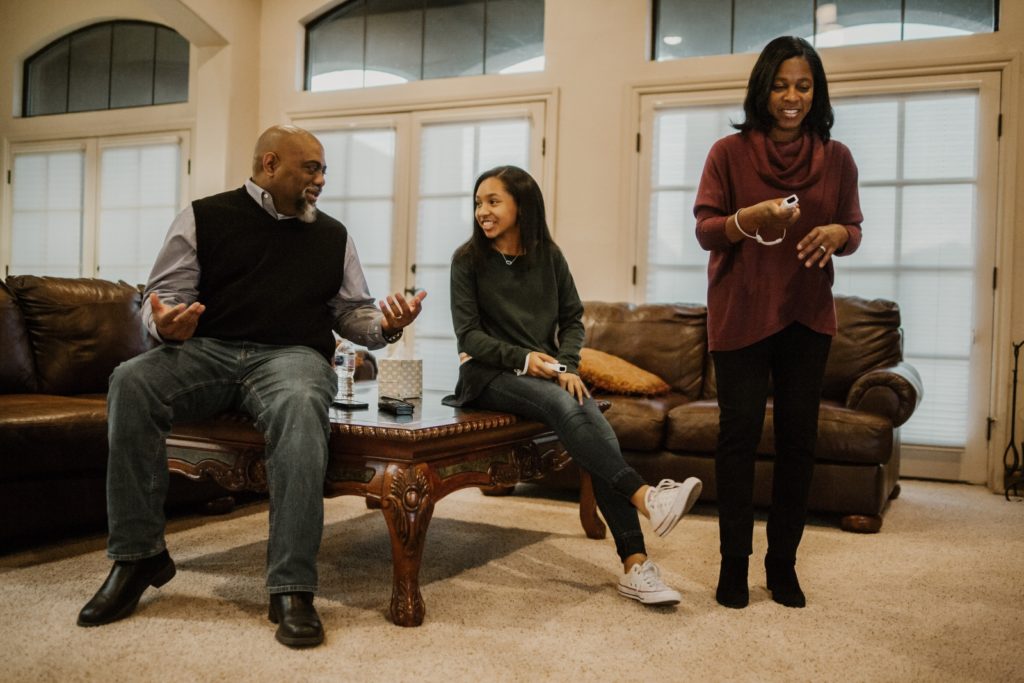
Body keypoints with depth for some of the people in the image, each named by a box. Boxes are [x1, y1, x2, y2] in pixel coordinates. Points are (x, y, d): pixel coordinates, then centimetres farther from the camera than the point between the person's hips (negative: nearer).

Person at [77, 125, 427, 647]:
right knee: (131, 381, -30)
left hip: (292, 355, 0)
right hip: (207, 350, 1)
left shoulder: (332, 236, 19)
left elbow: (352, 314, 21)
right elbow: (163, 297, 8)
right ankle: (138, 556, -17)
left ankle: (292, 589, -37)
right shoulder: (205, 218, 12)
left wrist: (385, 324, -2)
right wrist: (167, 323, -17)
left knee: (300, 406, -37)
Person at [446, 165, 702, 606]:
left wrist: (567, 365, -8)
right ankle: (645, 497, -38)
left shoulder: (548, 255, 9)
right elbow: (468, 334, -4)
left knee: (594, 419, -27)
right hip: (492, 376, -3)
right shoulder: (468, 260, 0)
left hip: (547, 369, 3)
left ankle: (635, 563, -31)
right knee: (563, 407, -35)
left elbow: (573, 318, 11)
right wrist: (522, 358, -18)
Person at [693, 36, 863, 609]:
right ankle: (734, 563, 10)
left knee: (798, 437, 3)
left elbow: (854, 231, 10)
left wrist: (837, 233, -14)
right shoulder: (729, 152, -1)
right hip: (741, 313, -2)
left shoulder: (836, 157, 5)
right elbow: (705, 230, -3)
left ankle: (783, 564, 15)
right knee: (740, 434, -1)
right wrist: (749, 218, -23)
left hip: (807, 315, 2)